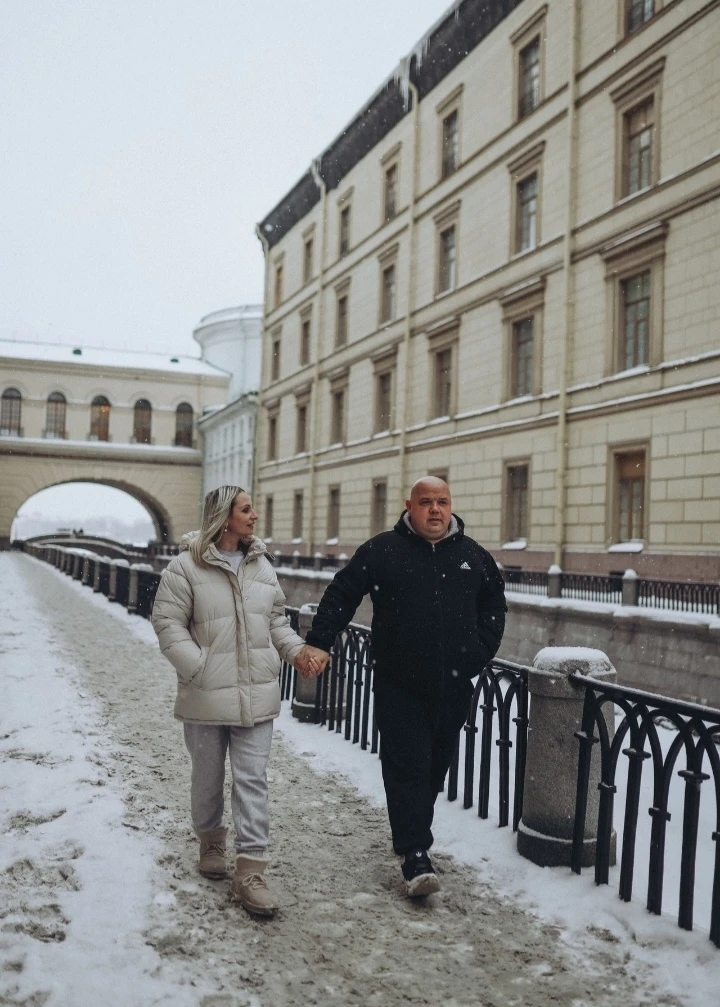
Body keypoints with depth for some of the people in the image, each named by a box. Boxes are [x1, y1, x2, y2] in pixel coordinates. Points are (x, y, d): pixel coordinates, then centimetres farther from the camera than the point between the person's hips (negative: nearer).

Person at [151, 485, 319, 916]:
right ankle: (211, 841, 41)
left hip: (257, 694, 3)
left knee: (253, 780, 1)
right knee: (208, 777, 15)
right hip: (207, 694, -3)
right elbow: (168, 622, -10)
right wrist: (198, 668, -18)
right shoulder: (186, 566, -10)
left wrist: (296, 649, -1)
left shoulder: (262, 565, 6)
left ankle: (250, 872, 6)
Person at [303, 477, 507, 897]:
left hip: (454, 687, 4)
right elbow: (341, 595, -2)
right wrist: (319, 642, -11)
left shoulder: (473, 555, 7)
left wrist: (482, 649, 11)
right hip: (401, 686, -3)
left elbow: (494, 601, 22)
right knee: (407, 766, -5)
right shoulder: (383, 550, -3)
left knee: (436, 766, 13)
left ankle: (412, 833, 33)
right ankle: (416, 856, 1)